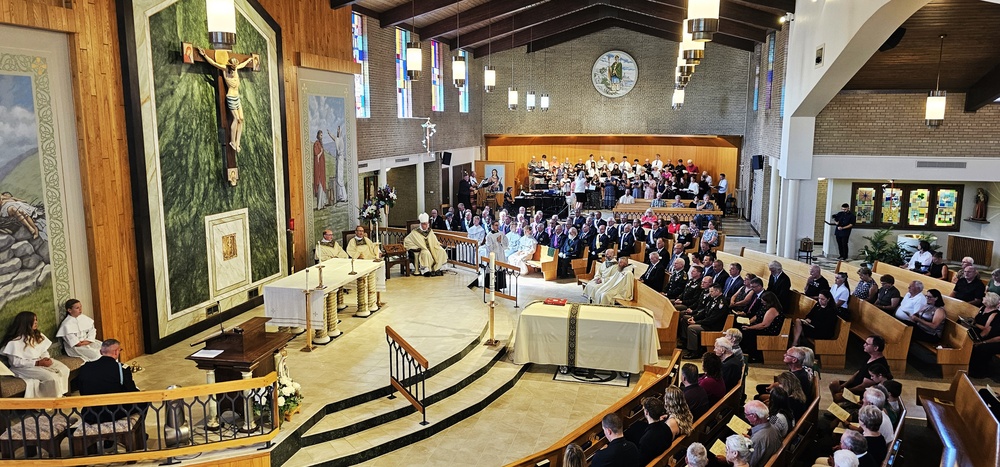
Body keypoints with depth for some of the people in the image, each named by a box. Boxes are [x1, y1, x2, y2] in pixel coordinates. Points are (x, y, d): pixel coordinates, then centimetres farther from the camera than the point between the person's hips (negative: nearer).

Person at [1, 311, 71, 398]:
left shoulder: (37, 335, 10)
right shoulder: (14, 341, -14)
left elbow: (44, 351, 13)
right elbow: (15, 362, -18)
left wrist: (46, 359, -11)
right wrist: (37, 363, -23)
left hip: (40, 362, 8)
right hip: (24, 367, -7)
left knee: (64, 370, -16)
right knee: (51, 377, -28)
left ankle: (60, 396, -5)